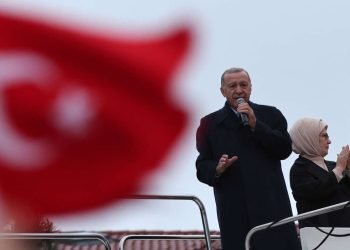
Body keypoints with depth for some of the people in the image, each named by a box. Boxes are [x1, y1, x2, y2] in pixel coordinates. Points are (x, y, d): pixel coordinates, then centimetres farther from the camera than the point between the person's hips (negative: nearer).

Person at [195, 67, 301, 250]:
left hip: (271, 205, 1)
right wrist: (218, 169, -16)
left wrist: (255, 124, -9)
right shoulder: (210, 124, 9)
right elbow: (202, 167, 6)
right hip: (234, 212, 0)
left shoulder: (271, 115, 11)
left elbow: (285, 149, -2)